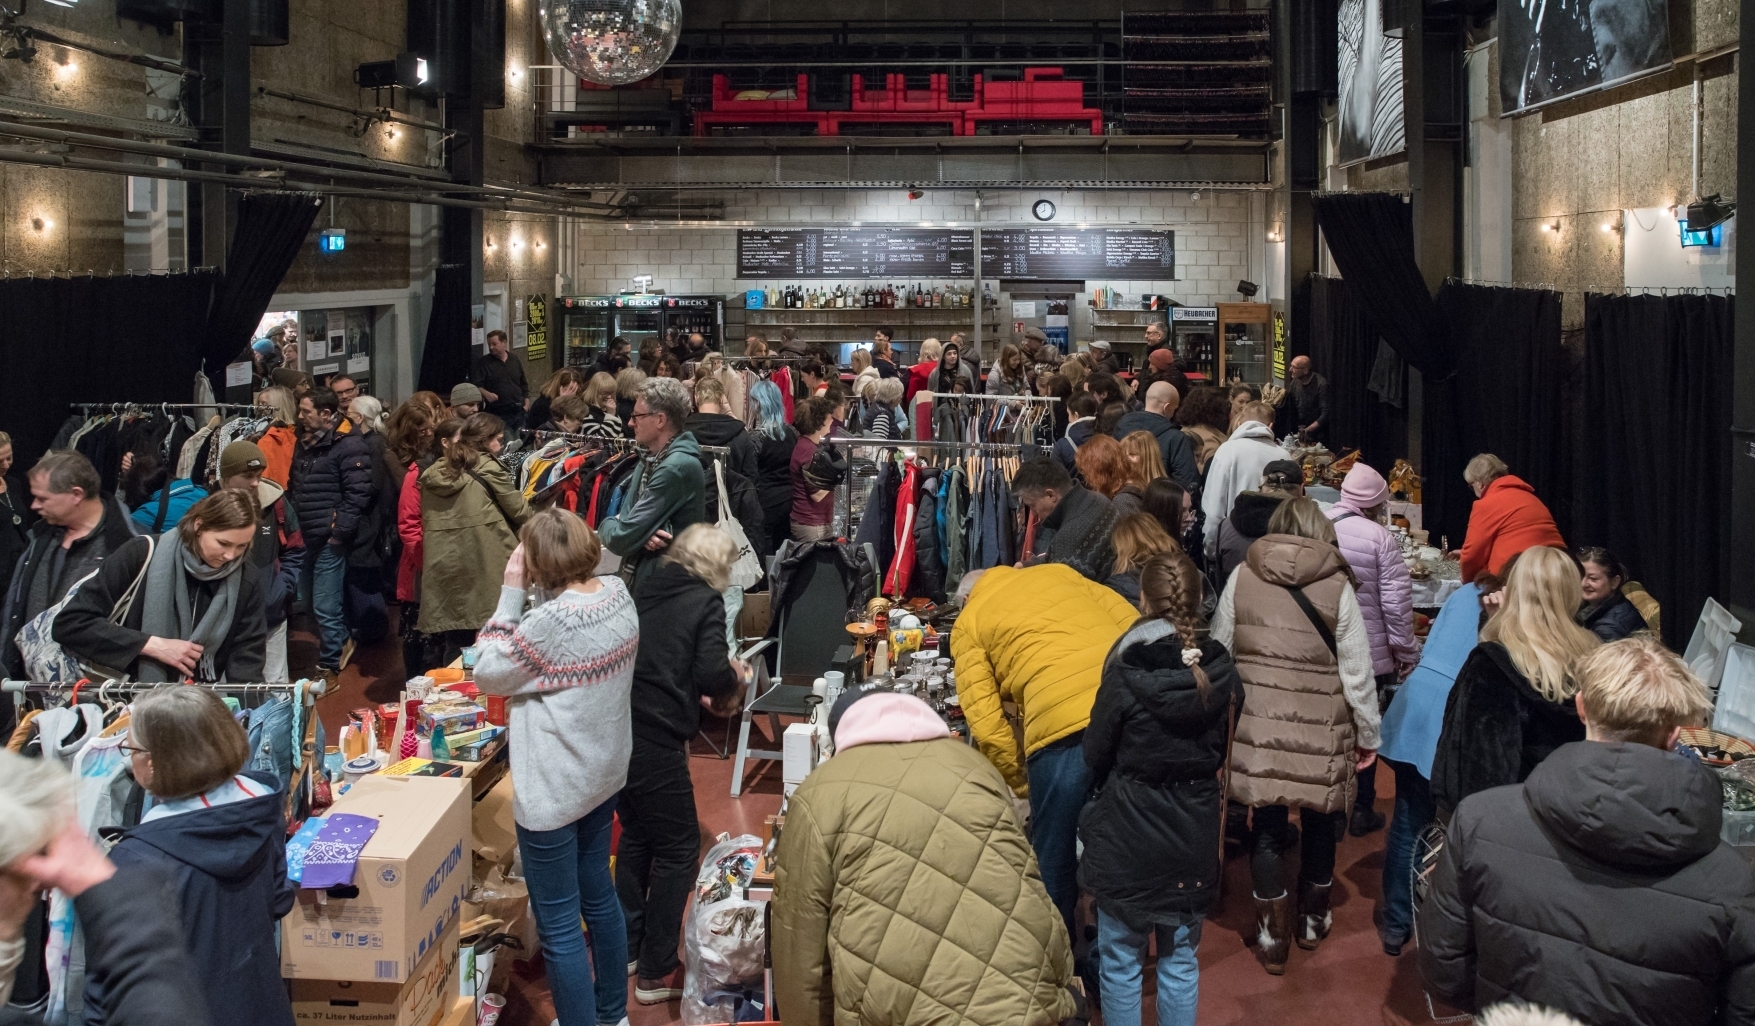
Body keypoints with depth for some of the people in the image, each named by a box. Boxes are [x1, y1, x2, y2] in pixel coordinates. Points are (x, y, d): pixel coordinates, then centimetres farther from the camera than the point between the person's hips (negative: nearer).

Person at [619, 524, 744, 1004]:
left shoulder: (644, 590, 11)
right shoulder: (706, 601, -7)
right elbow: (712, 675, -16)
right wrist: (733, 678, 5)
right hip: (657, 742, -7)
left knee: (636, 836, 24)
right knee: (679, 850, 7)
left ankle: (626, 947, 34)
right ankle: (657, 973, 11)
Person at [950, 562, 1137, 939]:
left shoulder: (968, 623, 17)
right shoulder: (1059, 572, 28)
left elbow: (986, 724, 7)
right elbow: (1134, 626, 16)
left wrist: (1020, 783, 18)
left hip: (1063, 727, -5)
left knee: (1053, 858, 14)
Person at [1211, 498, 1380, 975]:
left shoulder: (1241, 578, 0)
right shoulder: (1338, 586, -5)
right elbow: (1357, 670, -3)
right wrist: (1368, 735, 8)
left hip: (1257, 725, 1)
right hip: (1320, 729, -1)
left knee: (1267, 828, 10)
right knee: (1319, 821, 18)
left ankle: (1272, 936, 16)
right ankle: (1313, 919, 35)